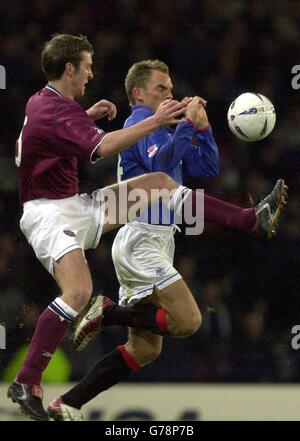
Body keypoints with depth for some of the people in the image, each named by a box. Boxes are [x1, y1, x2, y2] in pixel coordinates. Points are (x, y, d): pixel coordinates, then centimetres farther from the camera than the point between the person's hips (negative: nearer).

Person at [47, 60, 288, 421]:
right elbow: (161, 164, -24)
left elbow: (207, 168, 22)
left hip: (154, 242, 10)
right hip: (142, 239, -10)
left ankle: (68, 404, 6)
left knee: (144, 350, 7)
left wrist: (201, 125, 11)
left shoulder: (157, 127, 23)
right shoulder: (142, 122, -5)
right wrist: (186, 124, -19)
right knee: (187, 321, -23)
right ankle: (109, 313, -8)